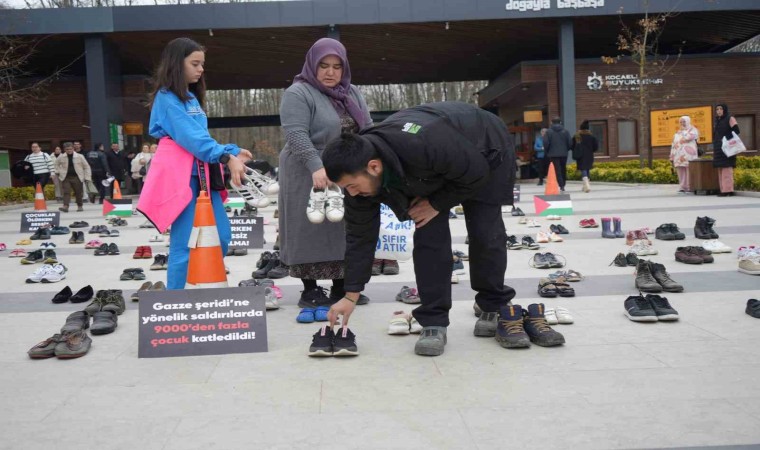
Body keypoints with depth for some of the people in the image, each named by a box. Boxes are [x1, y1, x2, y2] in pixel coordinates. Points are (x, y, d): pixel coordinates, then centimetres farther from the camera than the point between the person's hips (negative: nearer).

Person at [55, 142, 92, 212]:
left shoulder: (79, 157, -2)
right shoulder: (61, 157, 3)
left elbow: (86, 166, 3)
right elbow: (56, 164, 22)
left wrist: (87, 177, -3)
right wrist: (59, 172, 8)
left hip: (77, 177, -1)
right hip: (66, 178, 1)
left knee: (78, 193, 7)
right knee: (66, 192, -9)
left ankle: (80, 206, 21)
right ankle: (65, 206, -17)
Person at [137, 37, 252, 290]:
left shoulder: (191, 97, 21)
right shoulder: (167, 97, -6)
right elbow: (191, 137, -18)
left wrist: (232, 152, 5)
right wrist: (226, 157, -27)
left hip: (203, 172, 9)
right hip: (180, 173, -9)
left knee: (222, 236, 7)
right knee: (182, 243, -8)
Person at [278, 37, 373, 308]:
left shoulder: (352, 94, 13)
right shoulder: (298, 93, -9)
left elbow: (368, 130, 14)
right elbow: (296, 134, -20)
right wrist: (316, 166, -30)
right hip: (310, 177, -6)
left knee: (346, 231, 8)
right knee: (312, 232, -2)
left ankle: (340, 288, 17)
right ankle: (309, 291, 7)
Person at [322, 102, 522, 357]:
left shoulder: (423, 145, -47)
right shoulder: (359, 168, -25)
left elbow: (476, 173, -30)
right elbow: (360, 236, -16)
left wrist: (437, 204, -23)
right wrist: (351, 296, -15)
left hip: (485, 152, -4)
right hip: (433, 171, 5)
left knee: (484, 233, -7)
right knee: (428, 235, -11)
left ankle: (494, 308, 17)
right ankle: (433, 323, -4)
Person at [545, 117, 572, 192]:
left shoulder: (549, 132, -5)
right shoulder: (565, 131, 3)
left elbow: (545, 143, -7)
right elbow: (570, 143, 0)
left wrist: (547, 151, 9)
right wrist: (566, 150, 16)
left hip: (553, 154, -3)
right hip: (564, 154, 3)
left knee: (557, 170, -3)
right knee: (563, 169, 14)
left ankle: (561, 186, -13)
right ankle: (563, 185, 19)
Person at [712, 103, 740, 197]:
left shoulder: (730, 118, -2)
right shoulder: (717, 121, 19)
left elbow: (736, 131, -13)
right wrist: (714, 150, 17)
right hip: (718, 148, 8)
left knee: (727, 168, -12)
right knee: (720, 170, 4)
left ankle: (728, 190, -14)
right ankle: (723, 190, 6)